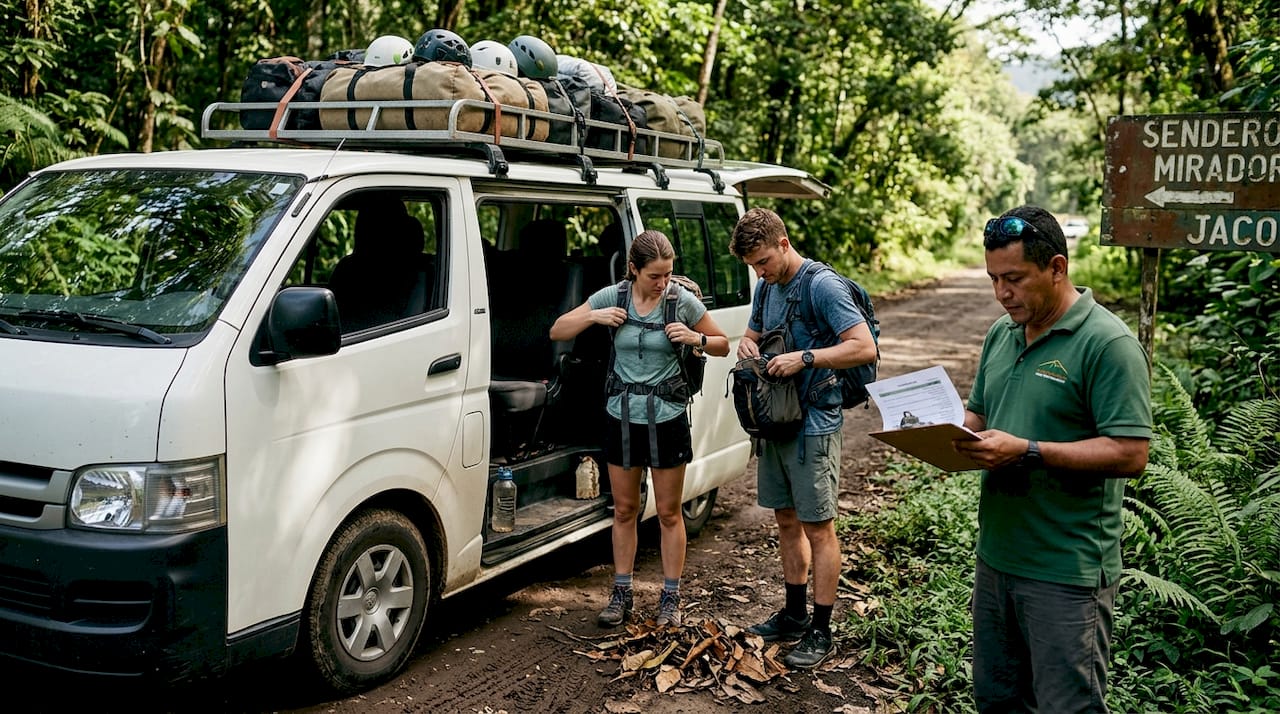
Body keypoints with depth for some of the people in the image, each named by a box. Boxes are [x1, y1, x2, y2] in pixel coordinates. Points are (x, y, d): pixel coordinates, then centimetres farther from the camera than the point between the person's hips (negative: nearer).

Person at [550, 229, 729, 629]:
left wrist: (698, 339, -17)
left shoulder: (683, 301, -7)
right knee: (624, 510, 12)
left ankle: (670, 597, 20)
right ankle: (621, 595, 24)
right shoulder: (611, 298, -4)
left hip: (667, 418, -2)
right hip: (622, 415, 2)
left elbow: (723, 346, 3)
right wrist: (593, 317, -14)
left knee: (669, 513, 7)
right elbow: (557, 332, 3)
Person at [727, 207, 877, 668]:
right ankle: (794, 615, 29)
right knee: (786, 519, 16)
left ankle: (821, 632, 8)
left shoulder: (822, 286, -14)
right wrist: (748, 345, 0)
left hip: (813, 424, -8)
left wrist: (805, 358, -26)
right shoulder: (766, 287, 10)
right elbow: (754, 333, 24)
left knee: (818, 527, -1)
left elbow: (865, 348, -19)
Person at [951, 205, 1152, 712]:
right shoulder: (1001, 334, 10)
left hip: (1068, 571, -7)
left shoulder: (1108, 343, -14)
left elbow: (1129, 454, -20)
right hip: (996, 554, 8)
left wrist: (1027, 452, -26)